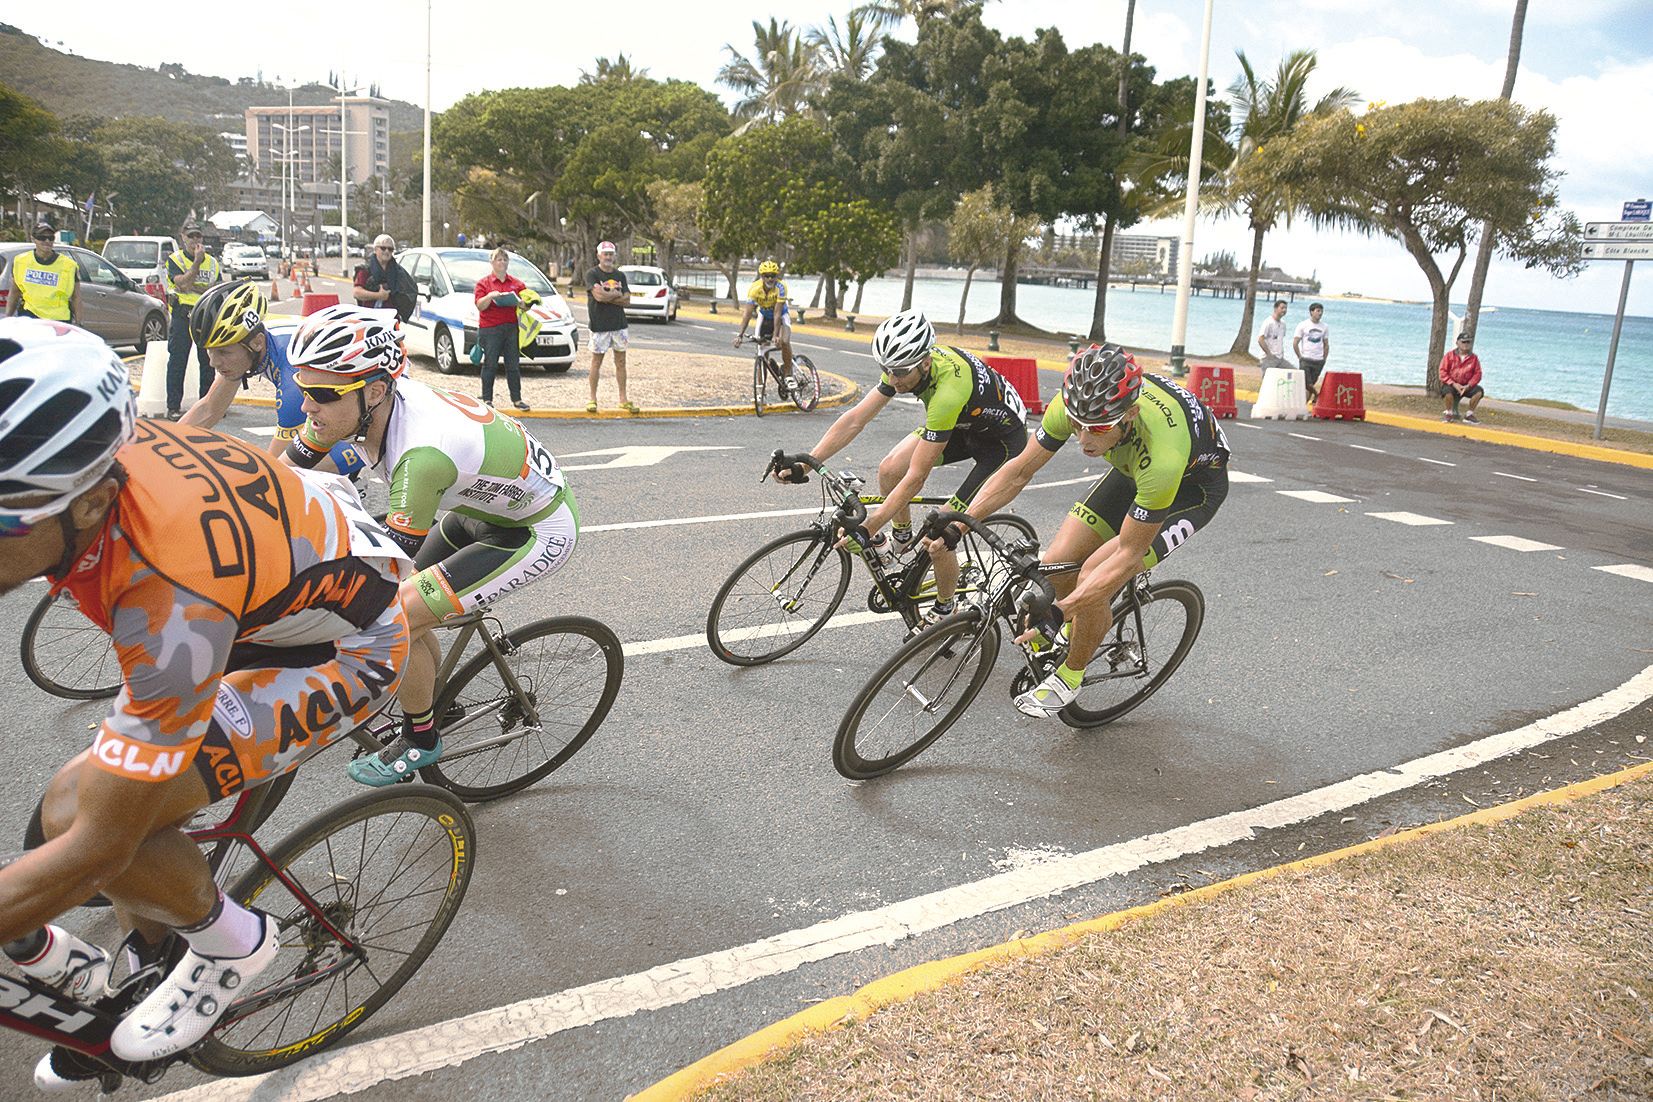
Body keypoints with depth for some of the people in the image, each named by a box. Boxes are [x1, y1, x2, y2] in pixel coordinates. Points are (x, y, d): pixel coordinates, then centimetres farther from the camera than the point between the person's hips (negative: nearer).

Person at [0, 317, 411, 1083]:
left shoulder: (171, 600, -41)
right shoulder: (69, 465, -23)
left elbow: (95, 848, -30)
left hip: (340, 652, -7)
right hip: (261, 608, 7)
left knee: (80, 811, -18)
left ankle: (230, 941, 8)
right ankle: (148, 963, 37)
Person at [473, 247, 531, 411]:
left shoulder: (517, 283, 14)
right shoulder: (483, 282, 4)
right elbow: (480, 306, -4)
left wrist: (520, 302, -9)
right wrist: (490, 296, -22)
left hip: (512, 328, 3)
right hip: (490, 329, -3)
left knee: (513, 365, 5)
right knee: (490, 365, 0)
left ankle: (517, 399, 9)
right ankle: (487, 399, 6)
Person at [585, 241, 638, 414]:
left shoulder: (620, 275, 12)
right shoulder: (592, 274, -3)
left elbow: (626, 300, 2)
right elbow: (598, 296, -18)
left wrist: (607, 296, -9)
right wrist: (616, 294, -6)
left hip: (619, 324, 4)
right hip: (599, 324, -4)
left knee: (621, 362, 6)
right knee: (597, 362, 2)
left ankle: (623, 399, 12)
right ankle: (593, 399, 9)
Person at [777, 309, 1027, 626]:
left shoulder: (948, 391, -40)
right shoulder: (906, 363, -19)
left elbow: (916, 478, -36)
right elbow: (855, 419, -14)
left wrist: (867, 529, -33)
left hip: (1003, 439, -7)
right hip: (964, 424, 8)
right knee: (890, 470, -11)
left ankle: (944, 612, 15)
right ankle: (901, 539, 17)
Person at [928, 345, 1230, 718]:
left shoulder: (1161, 453, -43)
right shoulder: (1074, 404, -29)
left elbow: (1129, 554, -33)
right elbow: (1019, 471, -15)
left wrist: (1059, 611, -36)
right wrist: (957, 524, -23)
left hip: (1194, 483, -6)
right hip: (1133, 468, 6)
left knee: (1093, 578, -19)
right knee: (1058, 564, -6)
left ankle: (1070, 676, 6)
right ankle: (1095, 622, 27)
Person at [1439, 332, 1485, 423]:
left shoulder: (1474, 358, 2)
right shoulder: (1450, 355, -3)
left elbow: (1477, 374, 0)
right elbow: (1443, 372, -7)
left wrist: (1468, 386, -15)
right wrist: (1454, 384, -17)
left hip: (1466, 386, 3)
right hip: (1451, 384, -3)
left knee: (1479, 391, -23)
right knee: (1448, 391, -37)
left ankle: (1469, 414, -3)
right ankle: (1447, 413, -6)